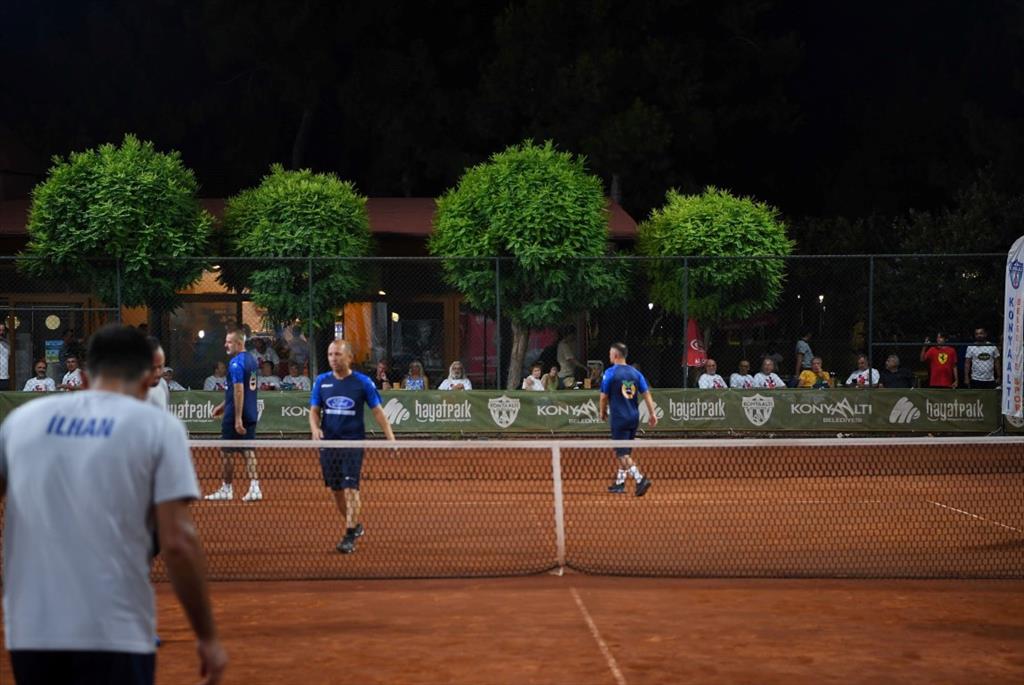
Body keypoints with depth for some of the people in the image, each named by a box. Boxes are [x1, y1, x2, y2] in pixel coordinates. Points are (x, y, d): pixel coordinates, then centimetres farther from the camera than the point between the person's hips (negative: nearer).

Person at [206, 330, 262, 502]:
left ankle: (226, 488, 13)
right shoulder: (251, 360, 11)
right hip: (251, 414, 8)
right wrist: (223, 405, 27)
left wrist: (238, 419, -24)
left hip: (235, 416, -8)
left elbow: (239, 391, -23)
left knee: (227, 451, 5)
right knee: (248, 450, 7)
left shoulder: (236, 363, -17)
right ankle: (254, 487, -1)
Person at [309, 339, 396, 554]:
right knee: (336, 490, 10)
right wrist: (315, 428, -13)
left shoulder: (363, 382, -3)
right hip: (329, 443, 4)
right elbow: (314, 410, 8)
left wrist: (391, 438, -7)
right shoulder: (321, 381, 6)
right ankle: (355, 525, 30)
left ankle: (350, 536, -12)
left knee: (350, 489, -13)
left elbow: (378, 411, 0)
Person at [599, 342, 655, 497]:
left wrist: (603, 412, 11)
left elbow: (604, 397, -5)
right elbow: (646, 393, 1)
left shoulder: (610, 373, -9)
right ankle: (620, 483, 26)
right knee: (625, 452, 18)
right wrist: (652, 413, 3)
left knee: (622, 454, -5)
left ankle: (640, 480, -21)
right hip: (634, 418, 6)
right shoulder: (635, 373, 5)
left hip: (619, 419, -6)